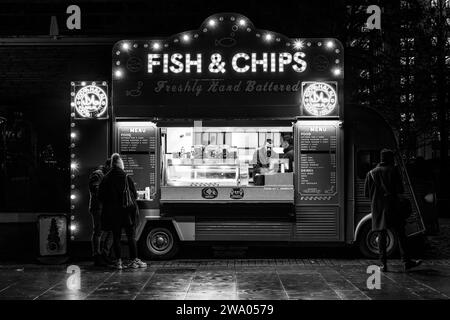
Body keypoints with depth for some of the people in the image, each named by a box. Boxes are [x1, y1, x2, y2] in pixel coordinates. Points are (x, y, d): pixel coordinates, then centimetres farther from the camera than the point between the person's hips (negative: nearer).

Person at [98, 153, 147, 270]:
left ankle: (118, 261, 6)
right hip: (127, 212, -2)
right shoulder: (126, 178, -8)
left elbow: (100, 196, 3)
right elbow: (135, 195, -5)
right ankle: (134, 260, 5)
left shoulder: (106, 179, 0)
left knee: (116, 237, 7)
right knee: (131, 236, 4)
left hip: (112, 213, 3)